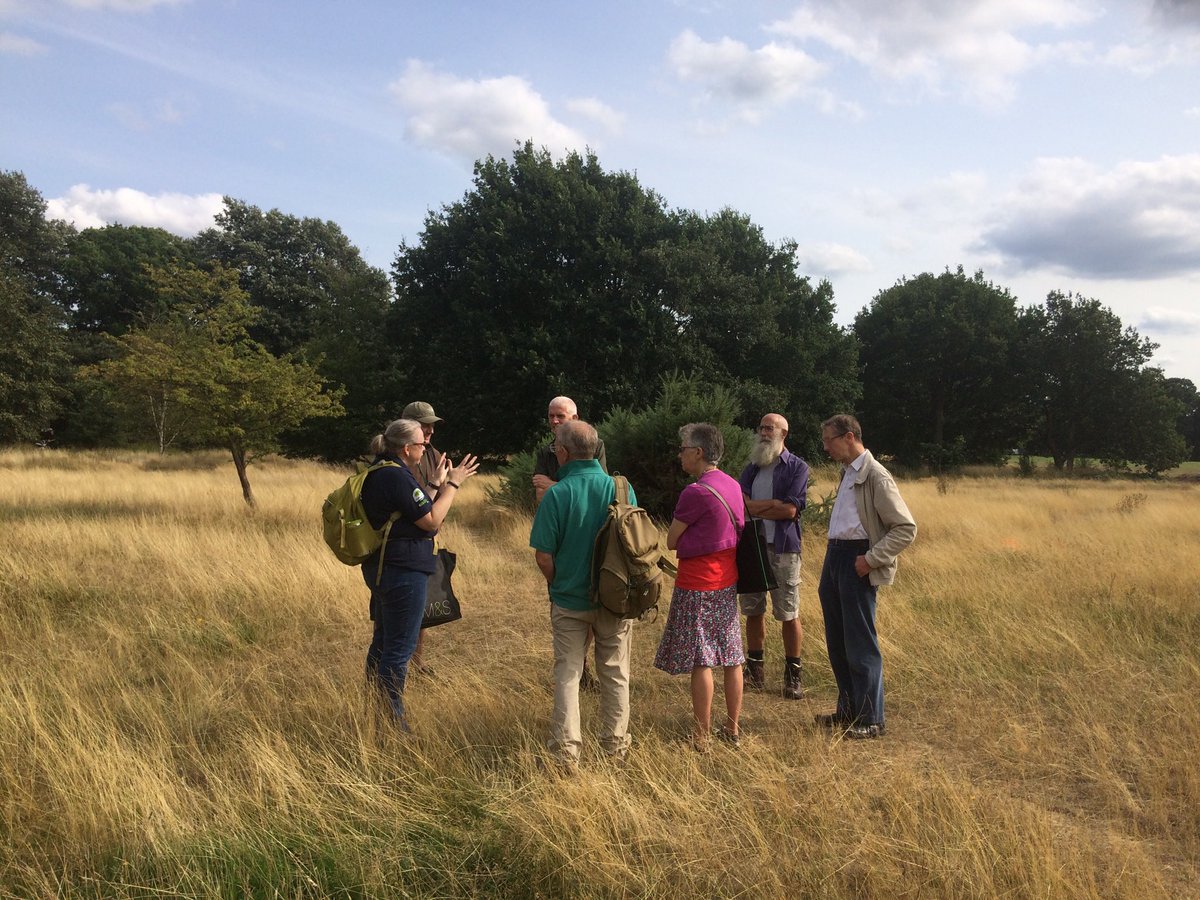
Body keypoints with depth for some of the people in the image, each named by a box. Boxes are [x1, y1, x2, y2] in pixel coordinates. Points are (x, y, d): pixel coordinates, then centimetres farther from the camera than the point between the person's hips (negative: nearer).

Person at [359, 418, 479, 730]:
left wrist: (439, 484, 17)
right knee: (399, 648, -2)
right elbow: (432, 521, -18)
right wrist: (452, 485, -10)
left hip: (380, 569, 11)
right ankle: (391, 718, 6)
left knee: (382, 642, 19)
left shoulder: (378, 473, 12)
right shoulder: (397, 476, -20)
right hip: (403, 572, -11)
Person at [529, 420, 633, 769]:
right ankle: (616, 745, 27)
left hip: (570, 600, -2)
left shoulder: (556, 495, -16)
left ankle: (566, 751, 12)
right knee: (615, 674, 16)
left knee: (567, 674, 10)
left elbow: (543, 557, -13)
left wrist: (559, 585, 6)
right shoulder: (621, 487, -8)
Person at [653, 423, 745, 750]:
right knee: (731, 657, 13)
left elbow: (671, 542, -10)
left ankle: (702, 736, 8)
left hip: (697, 585, -8)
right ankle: (732, 729, 23)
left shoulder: (695, 492, -19)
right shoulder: (733, 486, 5)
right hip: (727, 582, 8)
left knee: (700, 661, 0)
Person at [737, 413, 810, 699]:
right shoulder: (752, 467, 14)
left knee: (789, 615, 0)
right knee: (753, 611, 10)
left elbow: (791, 510, -13)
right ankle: (755, 672, 21)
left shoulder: (797, 467, -2)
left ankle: (793, 676, 11)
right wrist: (775, 504, -13)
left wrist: (755, 507, -6)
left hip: (783, 549, -5)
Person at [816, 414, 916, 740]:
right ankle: (848, 710, 28)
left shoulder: (876, 476, -14)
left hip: (856, 561, -9)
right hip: (834, 557, 9)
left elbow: (906, 528, -17)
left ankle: (870, 720, 10)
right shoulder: (847, 472, 13)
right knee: (837, 642, 15)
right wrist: (832, 559, 12)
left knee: (860, 644, -1)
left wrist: (871, 559, -18)